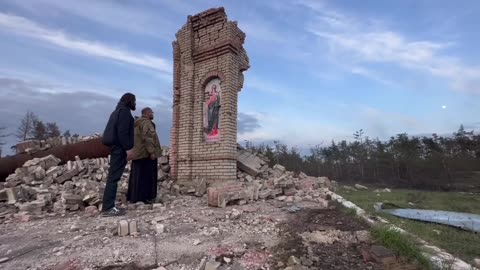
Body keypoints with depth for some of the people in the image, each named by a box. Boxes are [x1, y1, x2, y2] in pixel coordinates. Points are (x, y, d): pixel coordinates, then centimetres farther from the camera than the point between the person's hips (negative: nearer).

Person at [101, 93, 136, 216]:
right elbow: (123, 132, -18)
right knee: (114, 177, -10)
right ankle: (108, 208, -7)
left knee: (113, 176, 10)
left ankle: (109, 206, 14)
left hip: (115, 146, 10)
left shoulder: (118, 110, 22)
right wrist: (128, 148, -19)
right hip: (119, 147, -10)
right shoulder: (124, 111, -7)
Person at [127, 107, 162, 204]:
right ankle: (145, 197, -4)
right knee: (146, 175, -6)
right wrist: (152, 151, -24)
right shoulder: (146, 122, -10)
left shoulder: (137, 123, 22)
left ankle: (134, 197, 13)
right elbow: (147, 137, -22)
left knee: (137, 175, 10)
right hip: (146, 153, -10)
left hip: (137, 153, 10)